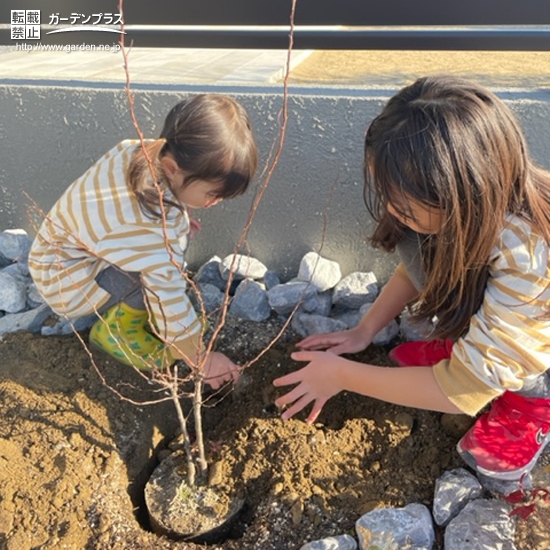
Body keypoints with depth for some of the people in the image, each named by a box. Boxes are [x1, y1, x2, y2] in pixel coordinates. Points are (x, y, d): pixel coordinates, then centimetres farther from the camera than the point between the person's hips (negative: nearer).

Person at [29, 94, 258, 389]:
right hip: (66, 275, -8)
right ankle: (115, 329, -2)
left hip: (79, 245, 9)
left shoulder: (145, 150, -16)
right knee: (157, 277, -31)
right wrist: (200, 361, -19)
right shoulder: (151, 228, -40)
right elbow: (169, 298, -32)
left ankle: (122, 305, 8)